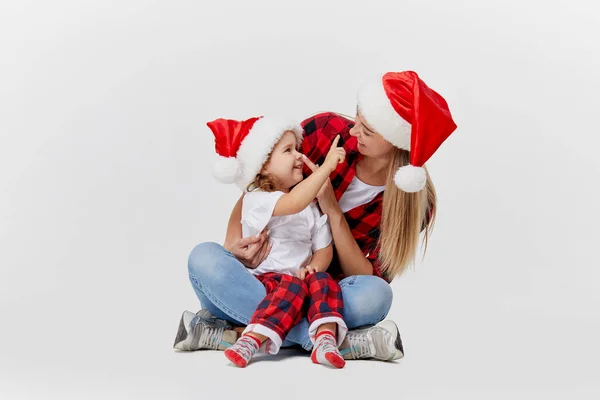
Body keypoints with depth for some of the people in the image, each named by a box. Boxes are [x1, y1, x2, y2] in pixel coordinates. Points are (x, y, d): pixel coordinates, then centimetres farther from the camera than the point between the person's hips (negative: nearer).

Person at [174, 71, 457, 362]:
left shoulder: (416, 202, -11)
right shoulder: (326, 130, -11)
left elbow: (371, 279, -13)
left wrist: (332, 211, -25)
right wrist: (233, 242, -21)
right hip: (259, 286, 2)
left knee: (374, 295, -34)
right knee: (204, 259, -30)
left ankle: (225, 333, -29)